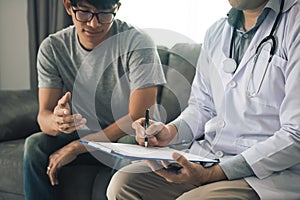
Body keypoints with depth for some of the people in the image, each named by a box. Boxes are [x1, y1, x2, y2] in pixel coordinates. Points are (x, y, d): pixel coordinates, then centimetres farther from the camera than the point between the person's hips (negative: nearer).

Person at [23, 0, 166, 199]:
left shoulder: (137, 43, -19)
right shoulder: (53, 48, -7)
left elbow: (139, 118, -23)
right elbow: (44, 116, -12)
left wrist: (76, 147, -23)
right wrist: (56, 121, -39)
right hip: (83, 135, 4)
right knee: (35, 145, -22)